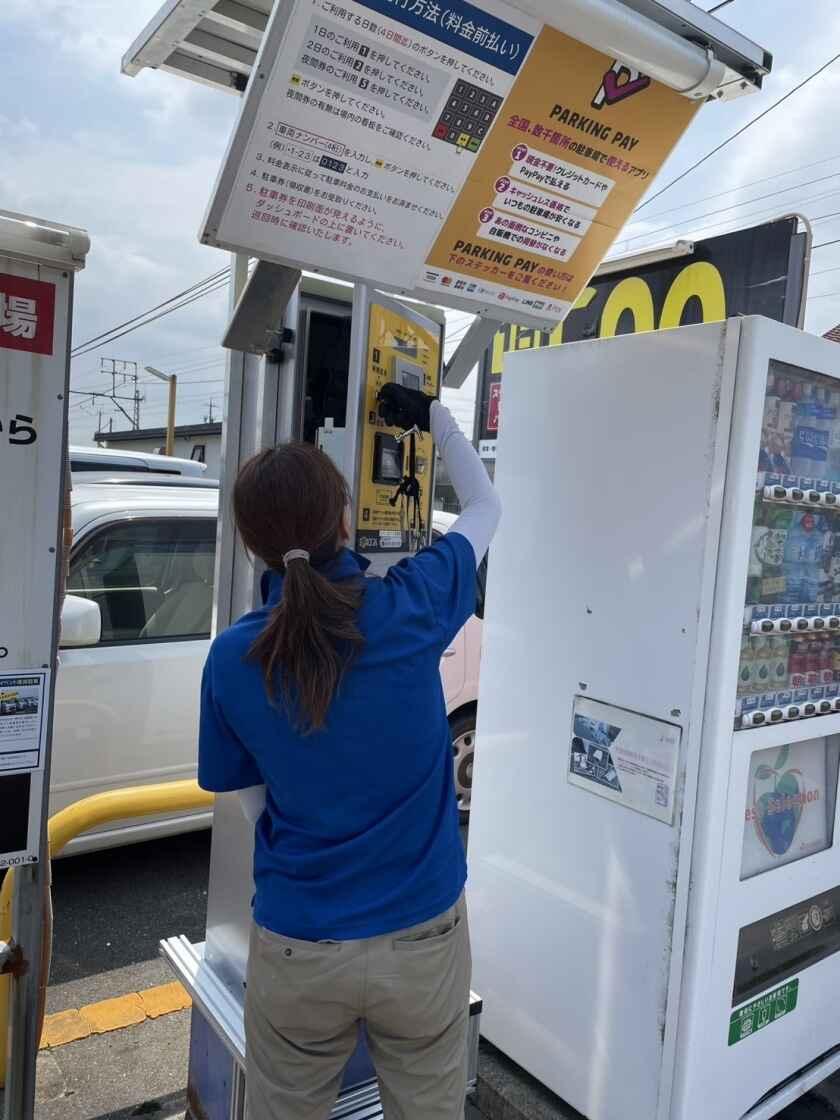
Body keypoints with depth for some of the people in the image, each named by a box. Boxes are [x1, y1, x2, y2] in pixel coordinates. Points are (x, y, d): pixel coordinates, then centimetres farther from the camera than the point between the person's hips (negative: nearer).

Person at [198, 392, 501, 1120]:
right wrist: (434, 415, 13)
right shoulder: (411, 611, -17)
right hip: (424, 935, 0)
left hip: (295, 947, 1)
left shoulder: (232, 658, -12)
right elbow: (486, 508, 1)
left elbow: (252, 800, -1)